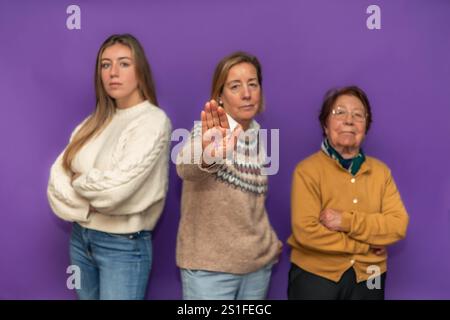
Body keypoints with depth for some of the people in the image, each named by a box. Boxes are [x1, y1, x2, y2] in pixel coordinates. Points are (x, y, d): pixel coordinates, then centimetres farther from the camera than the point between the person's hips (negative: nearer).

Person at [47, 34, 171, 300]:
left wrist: (77, 181, -5)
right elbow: (58, 176, 0)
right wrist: (88, 206, -16)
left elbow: (115, 187, -23)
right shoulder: (95, 122, 6)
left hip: (124, 245, -6)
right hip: (80, 237, 6)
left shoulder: (154, 121, -14)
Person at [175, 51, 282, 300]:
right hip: (210, 265, -5)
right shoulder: (208, 132, -12)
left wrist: (271, 243, 6)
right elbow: (186, 168, -35)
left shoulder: (259, 139, 5)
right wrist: (207, 157, -56)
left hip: (258, 263, 5)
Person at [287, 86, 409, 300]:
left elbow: (398, 225, -6)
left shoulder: (381, 171, 3)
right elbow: (306, 231, -19)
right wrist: (366, 245, -11)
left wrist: (347, 221, -20)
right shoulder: (308, 170, -11)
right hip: (315, 276, -4)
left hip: (367, 278, 4)